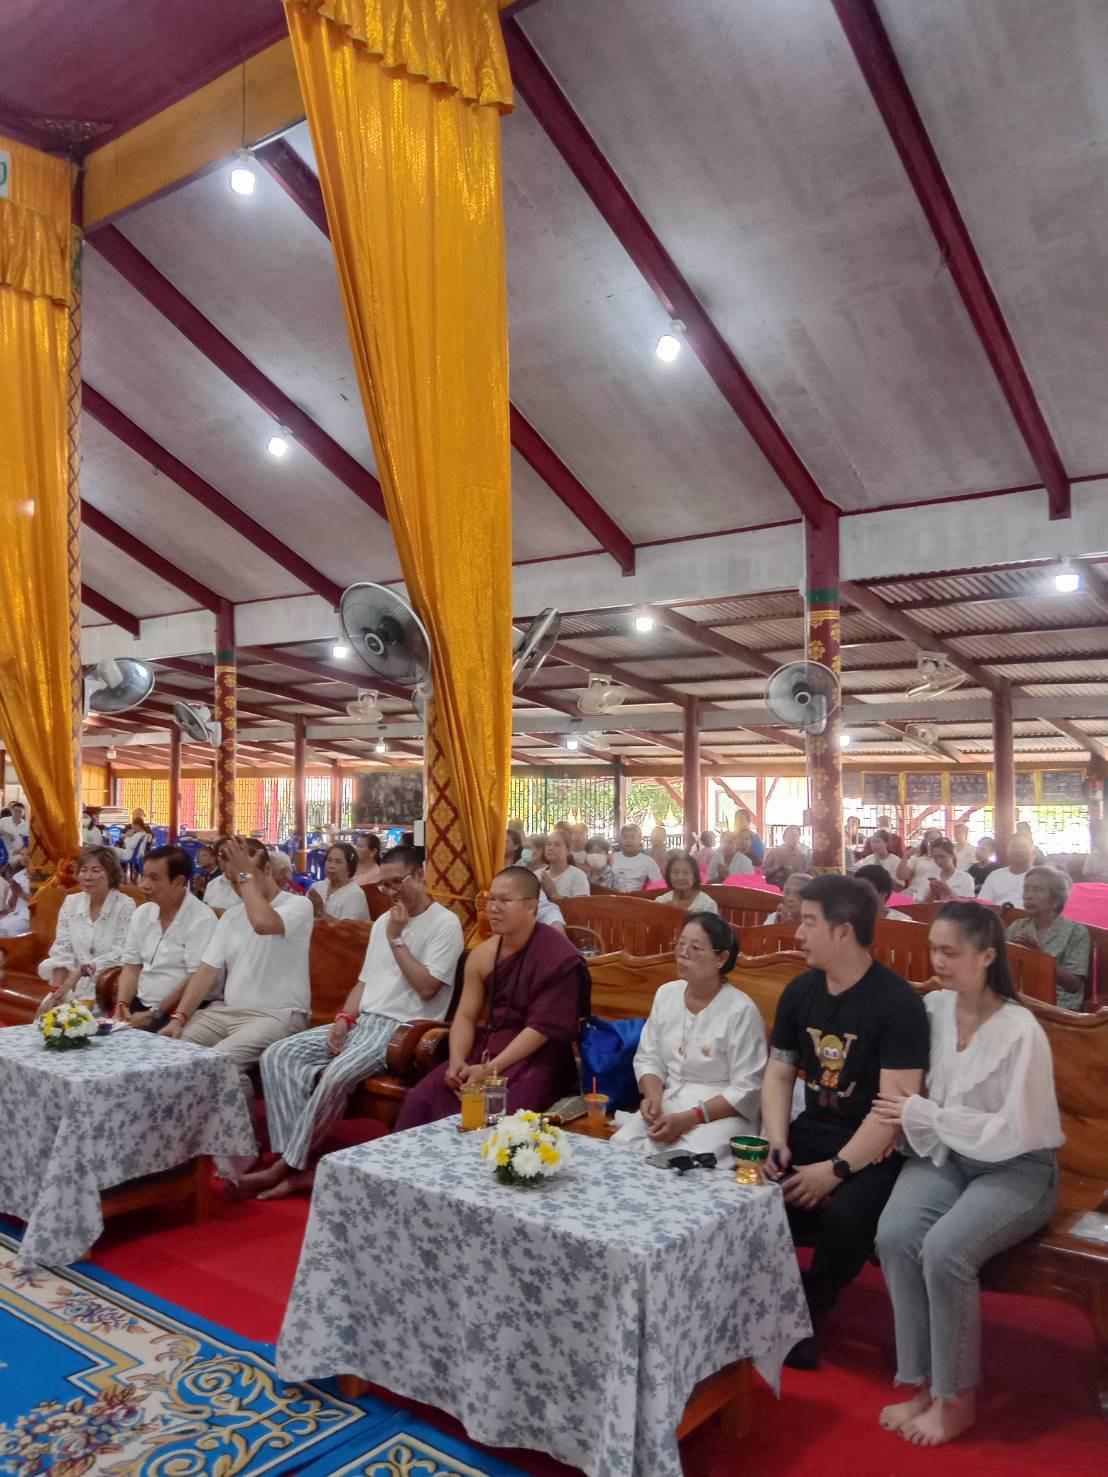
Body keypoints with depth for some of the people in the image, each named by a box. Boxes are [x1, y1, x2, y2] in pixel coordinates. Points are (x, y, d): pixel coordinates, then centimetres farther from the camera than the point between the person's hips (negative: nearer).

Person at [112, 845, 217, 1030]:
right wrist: (121, 1005, -4)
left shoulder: (202, 919, -13)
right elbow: (131, 966, 11)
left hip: (178, 1012, -6)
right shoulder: (141, 913, 10)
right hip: (140, 1004, 7)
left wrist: (154, 1015, -16)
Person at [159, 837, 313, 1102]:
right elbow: (207, 970, 8)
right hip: (226, 1011, 7)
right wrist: (178, 1017, -7)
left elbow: (263, 923, -30)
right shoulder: (231, 915, 15)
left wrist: (246, 874, -17)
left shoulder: (299, 905, -8)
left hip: (276, 1015, -7)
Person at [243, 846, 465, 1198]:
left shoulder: (445, 924, -7)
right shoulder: (383, 922, 19)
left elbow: (426, 987, -15)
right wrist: (344, 1018, 2)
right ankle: (298, 1164, -17)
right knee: (277, 1056, -10)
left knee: (337, 1075, -33)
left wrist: (396, 939, -11)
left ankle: (288, 1164, -13)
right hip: (362, 1022, 8)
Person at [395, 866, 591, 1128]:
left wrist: (491, 1069, -23)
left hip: (537, 1059, -6)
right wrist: (457, 1061, -16)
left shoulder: (559, 957, -15)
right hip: (486, 1051, 6)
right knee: (420, 1099, -12)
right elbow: (465, 1016, 4)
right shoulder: (482, 954, 5)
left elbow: (542, 1027, -18)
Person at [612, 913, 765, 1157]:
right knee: (621, 1147, -20)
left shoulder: (741, 1010, -14)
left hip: (723, 1114, -5)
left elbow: (747, 1090, -15)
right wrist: (654, 1098, -12)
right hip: (668, 1106, 5)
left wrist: (687, 1119, -21)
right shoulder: (666, 994, 5)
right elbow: (648, 1059, 10)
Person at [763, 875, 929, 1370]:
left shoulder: (898, 1003, -16)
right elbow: (778, 1073, 9)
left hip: (874, 1148, -5)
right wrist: (777, 1143, -7)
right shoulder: (800, 991, 5)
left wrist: (836, 1170, -23)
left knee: (845, 1215, -32)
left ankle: (805, 1312, -3)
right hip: (812, 1131, 6)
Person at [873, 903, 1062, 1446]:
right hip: (944, 1155, 5)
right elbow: (911, 1091, 10)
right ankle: (922, 1382, -5)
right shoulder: (933, 1007, -2)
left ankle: (956, 1398, -4)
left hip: (1015, 1170, -5)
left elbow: (1014, 1132, -20)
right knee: (893, 1235, -22)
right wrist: (900, 1121, -11)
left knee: (944, 1251, -28)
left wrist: (922, 1113, -19)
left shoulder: (1020, 1032, -19)